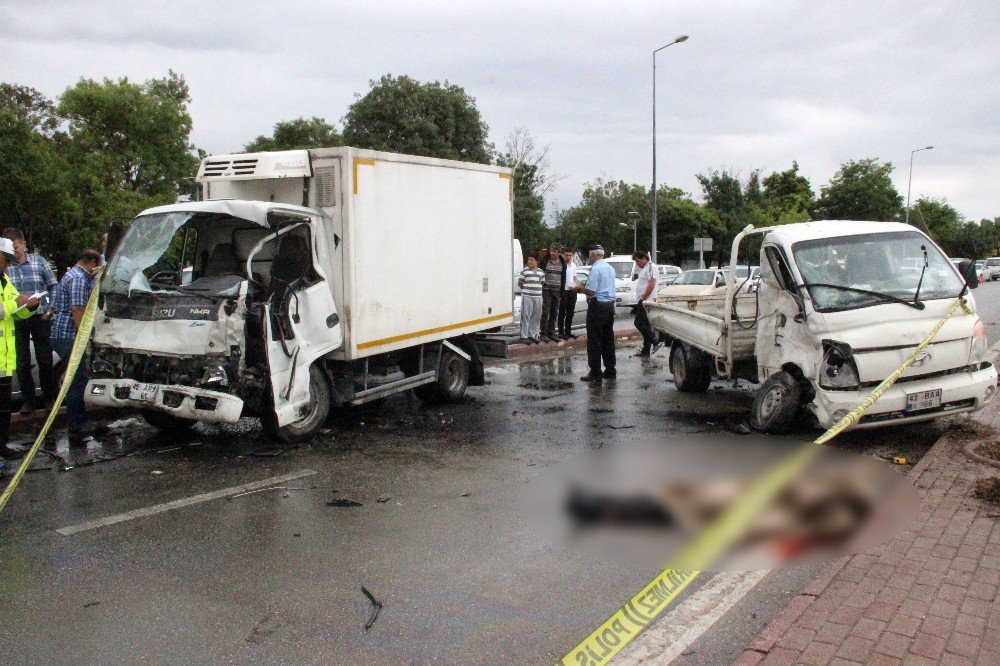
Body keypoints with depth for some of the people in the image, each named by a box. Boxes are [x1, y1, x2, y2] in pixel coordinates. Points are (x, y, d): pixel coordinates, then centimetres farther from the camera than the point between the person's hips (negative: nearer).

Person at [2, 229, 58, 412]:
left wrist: (49, 309, -1)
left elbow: (53, 287, 8)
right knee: (22, 363, 5)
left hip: (40, 319, 0)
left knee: (45, 360, 7)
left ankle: (48, 397, 19)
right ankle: (28, 400, 15)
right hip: (16, 321, 0)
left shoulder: (39, 263, 1)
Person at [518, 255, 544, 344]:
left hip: (538, 297, 4)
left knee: (536, 317, 8)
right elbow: (520, 283, 5)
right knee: (526, 316, -5)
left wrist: (537, 290, 9)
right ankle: (524, 336, -1)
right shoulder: (524, 271, 1)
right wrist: (526, 290, 5)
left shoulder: (541, 272, 11)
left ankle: (532, 335, 19)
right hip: (527, 296, -4)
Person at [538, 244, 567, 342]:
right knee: (546, 312, -6)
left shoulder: (563, 263, 8)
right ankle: (543, 333, -1)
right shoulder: (545, 261, -2)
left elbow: (563, 278, 12)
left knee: (554, 313, 8)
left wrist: (562, 291, 9)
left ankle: (551, 333, 15)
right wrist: (541, 282, -5)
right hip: (546, 289, -4)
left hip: (557, 290, 4)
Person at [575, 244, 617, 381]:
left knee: (594, 340, -4)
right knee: (608, 338, 13)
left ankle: (595, 372, -4)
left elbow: (590, 291, -19)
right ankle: (610, 371, 17)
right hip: (610, 304, 9)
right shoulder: (610, 268, 12)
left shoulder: (595, 269, -15)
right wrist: (585, 287, 20)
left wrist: (580, 288, 0)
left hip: (597, 306, -8)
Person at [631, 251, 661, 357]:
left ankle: (655, 342, -10)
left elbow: (652, 285, -19)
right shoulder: (644, 269, 23)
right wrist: (638, 303, 20)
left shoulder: (651, 267, -9)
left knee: (639, 323, -14)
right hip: (643, 303, 10)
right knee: (645, 325, 9)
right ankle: (645, 351, 11)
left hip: (646, 302, -10)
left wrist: (642, 300, -20)